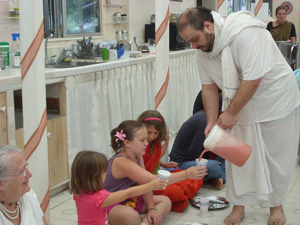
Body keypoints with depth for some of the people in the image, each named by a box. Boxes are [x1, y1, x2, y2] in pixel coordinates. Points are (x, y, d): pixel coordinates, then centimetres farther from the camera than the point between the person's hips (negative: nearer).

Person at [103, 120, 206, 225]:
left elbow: (145, 183, 4)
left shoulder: (138, 156, 2)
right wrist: (186, 174, -34)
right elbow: (153, 181, -34)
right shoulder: (121, 162, -29)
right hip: (110, 206, -10)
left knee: (165, 201, 5)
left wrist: (151, 208, -7)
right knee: (130, 215, -44)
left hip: (128, 200, 11)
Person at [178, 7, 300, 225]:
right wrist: (211, 122, -8)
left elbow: (253, 79, -32)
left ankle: (276, 205, 29)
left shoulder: (246, 33, -31)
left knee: (277, 159, 8)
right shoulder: (203, 50, -7)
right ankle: (239, 206, 24)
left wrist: (231, 112, -23)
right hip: (240, 107, 6)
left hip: (276, 102, -6)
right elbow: (209, 87, -1)